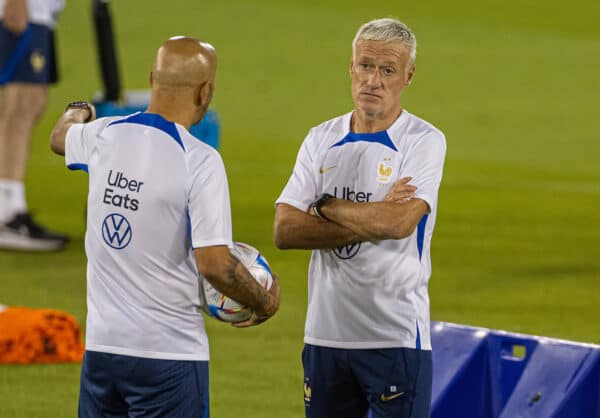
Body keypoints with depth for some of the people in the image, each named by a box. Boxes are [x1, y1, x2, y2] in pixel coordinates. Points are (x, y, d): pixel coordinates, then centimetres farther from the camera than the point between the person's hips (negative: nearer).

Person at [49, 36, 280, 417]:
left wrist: (77, 113, 52)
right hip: (169, 352, -6)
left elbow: (60, 137, 29)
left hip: (100, 344, 6)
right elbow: (214, 264, -19)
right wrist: (265, 303, -1)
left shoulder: (105, 135, 3)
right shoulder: (199, 161, -16)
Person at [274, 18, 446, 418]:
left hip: (396, 337, -5)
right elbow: (285, 230, -1)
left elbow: (400, 222, -20)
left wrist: (325, 206, -6)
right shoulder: (321, 140, 10)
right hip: (325, 334, 5)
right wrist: (368, 223, -11)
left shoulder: (424, 141, -4)